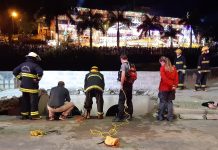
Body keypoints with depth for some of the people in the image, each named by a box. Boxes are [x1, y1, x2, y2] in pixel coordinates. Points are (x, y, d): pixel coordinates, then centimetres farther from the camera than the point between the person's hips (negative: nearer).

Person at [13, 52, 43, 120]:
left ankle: (24, 115, 21)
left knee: (25, 100, 15)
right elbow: (40, 72, -29)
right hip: (32, 86, -7)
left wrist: (20, 78, 13)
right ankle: (34, 115, 3)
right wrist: (38, 79, -13)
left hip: (23, 86, 7)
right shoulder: (35, 65, -13)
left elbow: (15, 71, 15)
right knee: (34, 100, 2)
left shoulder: (23, 64, 9)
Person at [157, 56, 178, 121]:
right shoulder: (173, 68, 7)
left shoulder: (162, 68, -8)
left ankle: (160, 116, 11)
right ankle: (170, 117, 11)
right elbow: (176, 78, 1)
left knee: (162, 102, 5)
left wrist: (170, 84, -15)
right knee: (170, 102, 11)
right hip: (172, 88, 4)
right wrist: (175, 85, -3)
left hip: (164, 88, -4)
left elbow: (164, 78, -18)